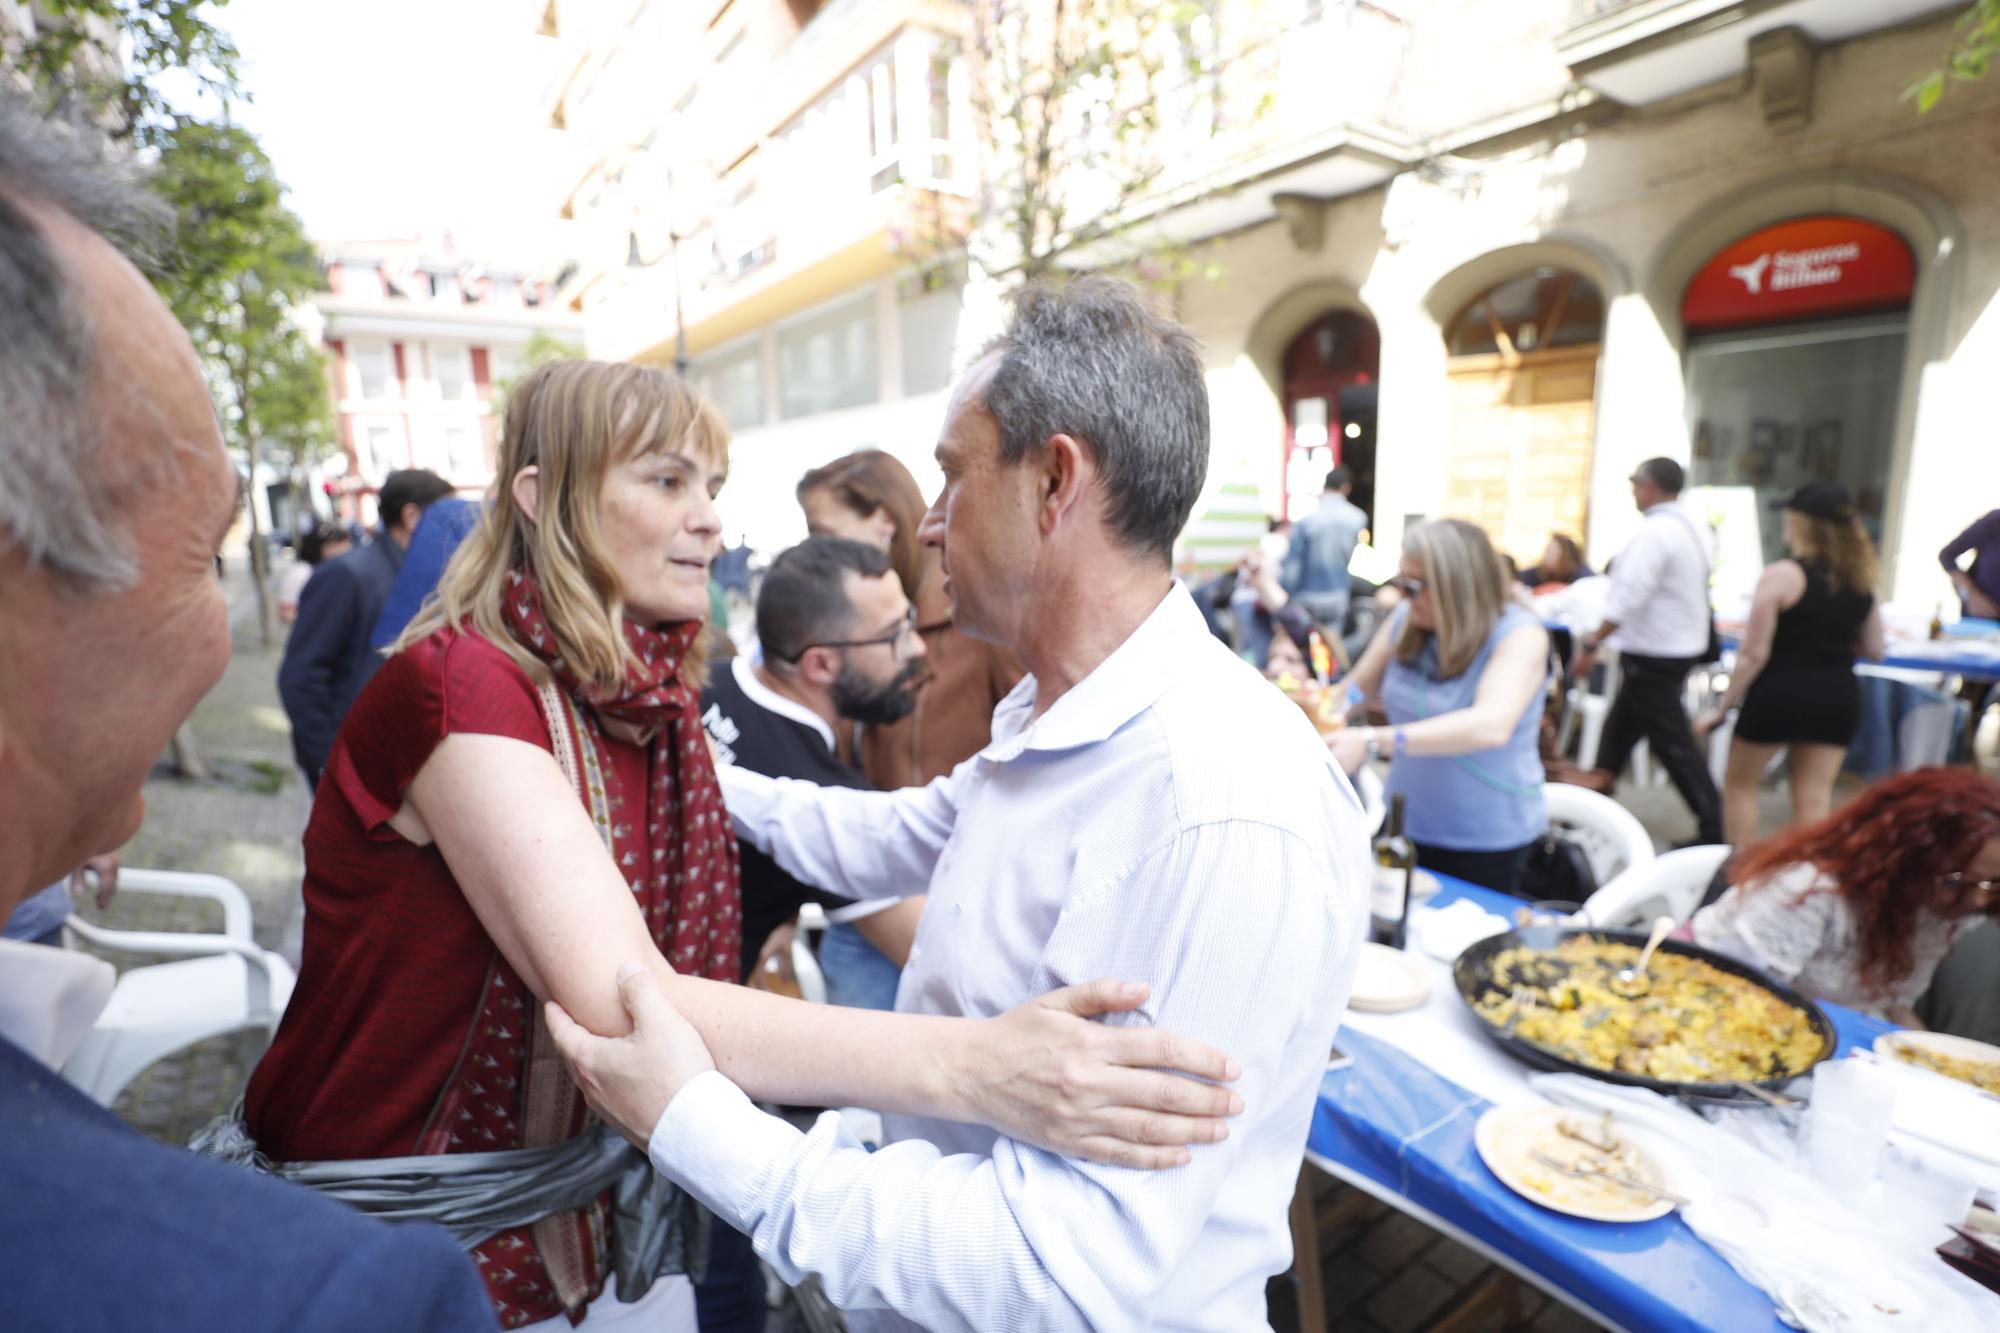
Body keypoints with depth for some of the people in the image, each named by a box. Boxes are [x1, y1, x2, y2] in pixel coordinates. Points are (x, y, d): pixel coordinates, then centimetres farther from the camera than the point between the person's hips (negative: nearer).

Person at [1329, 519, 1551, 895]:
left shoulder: (1520, 635, -17)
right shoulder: (1405, 621, -3)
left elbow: (1491, 725, -35)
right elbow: (1356, 690, 10)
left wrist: (1372, 742, -45)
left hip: (1487, 842, -4)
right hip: (1405, 826, 5)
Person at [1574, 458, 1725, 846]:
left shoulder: (1654, 532, -20)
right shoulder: (1690, 526, 10)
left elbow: (1629, 596, -27)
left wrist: (1591, 644, -22)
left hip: (1654, 654, -10)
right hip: (1683, 644, 10)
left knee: (1672, 742, -3)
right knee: (1621, 726, 20)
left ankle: (1713, 826, 2)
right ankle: (1596, 794, 32)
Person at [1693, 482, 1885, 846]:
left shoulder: (1781, 576, -13)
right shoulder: (1862, 580, 6)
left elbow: (1754, 653, -14)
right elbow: (1873, 649, 12)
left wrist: (1723, 708, -8)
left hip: (1778, 693, -5)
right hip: (1838, 695, 5)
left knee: (1739, 783, 13)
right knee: (1814, 798, 10)